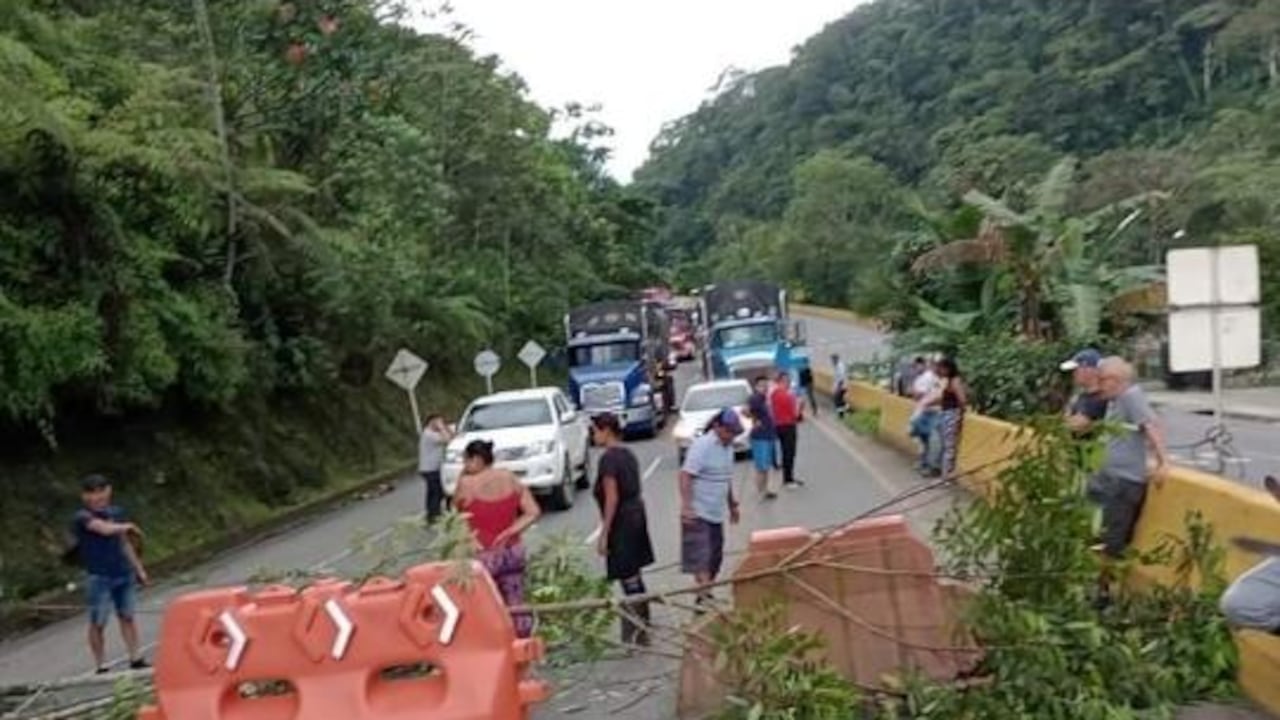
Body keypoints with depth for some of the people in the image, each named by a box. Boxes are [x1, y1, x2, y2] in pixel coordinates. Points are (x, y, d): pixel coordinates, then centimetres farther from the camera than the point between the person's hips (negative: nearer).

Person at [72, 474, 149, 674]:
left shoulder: (116, 512, 8)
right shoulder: (83, 517, -11)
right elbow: (105, 529, -28)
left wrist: (139, 569, 18)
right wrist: (128, 526, -10)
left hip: (124, 574, 6)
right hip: (99, 577, -5)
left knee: (127, 616, 10)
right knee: (98, 623, -1)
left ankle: (136, 660, 15)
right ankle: (101, 667, 7)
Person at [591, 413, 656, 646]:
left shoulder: (608, 459, -16)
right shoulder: (628, 454, 10)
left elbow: (612, 498, -20)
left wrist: (604, 534, -18)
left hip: (621, 521, -9)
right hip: (636, 514, 9)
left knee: (628, 579, -2)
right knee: (634, 576, 18)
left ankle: (637, 634, 3)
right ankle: (641, 627, 27)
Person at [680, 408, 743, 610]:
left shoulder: (727, 447, 11)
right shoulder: (702, 446, -16)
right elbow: (685, 476, -22)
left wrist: (732, 504, 27)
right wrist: (686, 507, -29)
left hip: (717, 513, 9)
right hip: (698, 513, -9)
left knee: (715, 559, 14)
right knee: (701, 558, -11)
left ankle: (705, 595, 26)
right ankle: (704, 599, -14)